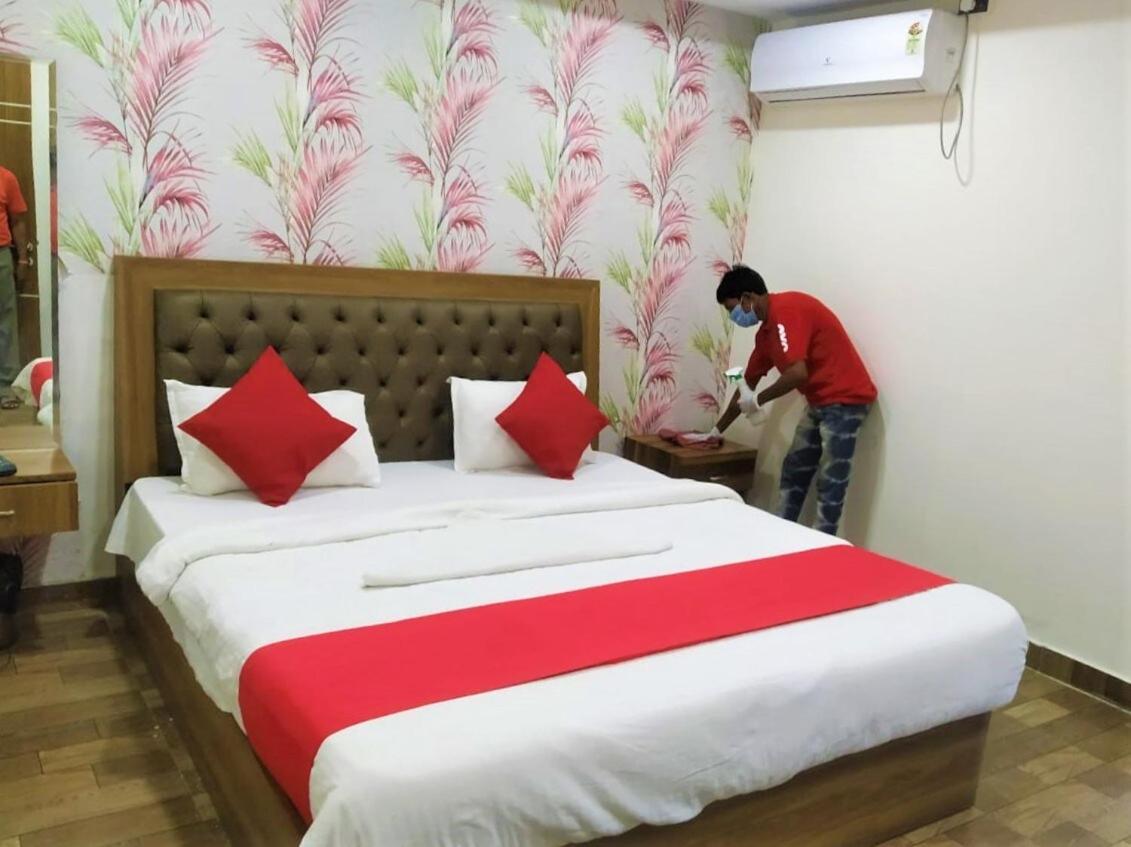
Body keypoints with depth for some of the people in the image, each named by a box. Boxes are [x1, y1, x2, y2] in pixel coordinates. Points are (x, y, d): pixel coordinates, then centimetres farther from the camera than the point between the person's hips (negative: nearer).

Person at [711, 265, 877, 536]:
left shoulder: (785, 310, -17)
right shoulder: (767, 330, 13)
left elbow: (798, 373, -27)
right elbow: (748, 383, 21)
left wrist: (758, 400, -11)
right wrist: (716, 431, 25)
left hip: (845, 399, -10)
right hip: (820, 401, 10)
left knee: (830, 483, -7)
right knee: (794, 472, 14)